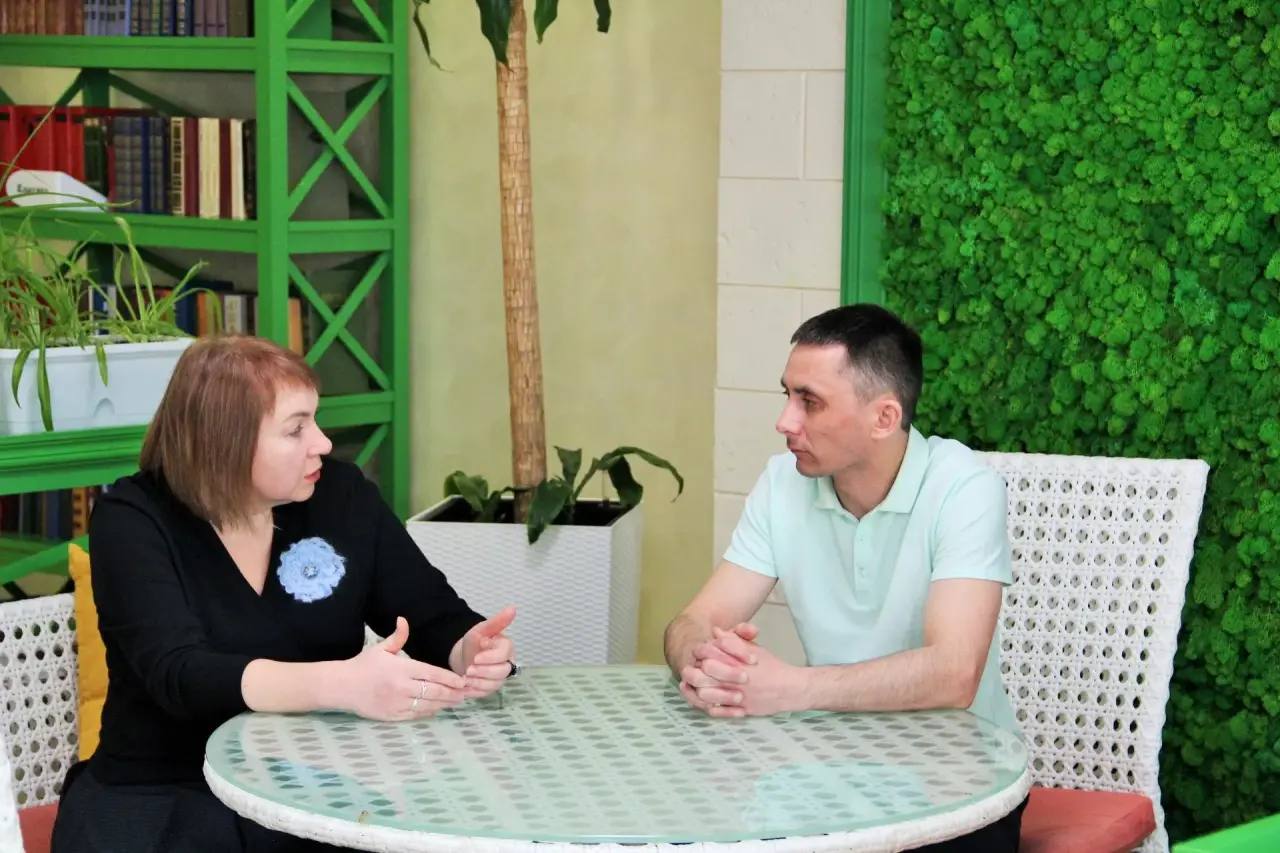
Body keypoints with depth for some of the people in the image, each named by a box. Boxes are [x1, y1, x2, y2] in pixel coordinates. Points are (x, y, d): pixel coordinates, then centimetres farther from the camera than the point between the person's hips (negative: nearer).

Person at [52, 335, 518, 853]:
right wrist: (342, 685, -39)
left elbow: (438, 620, 6)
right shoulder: (132, 519, -9)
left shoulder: (340, 495, 2)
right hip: (167, 800, -3)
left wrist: (472, 653, -19)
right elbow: (180, 674, -23)